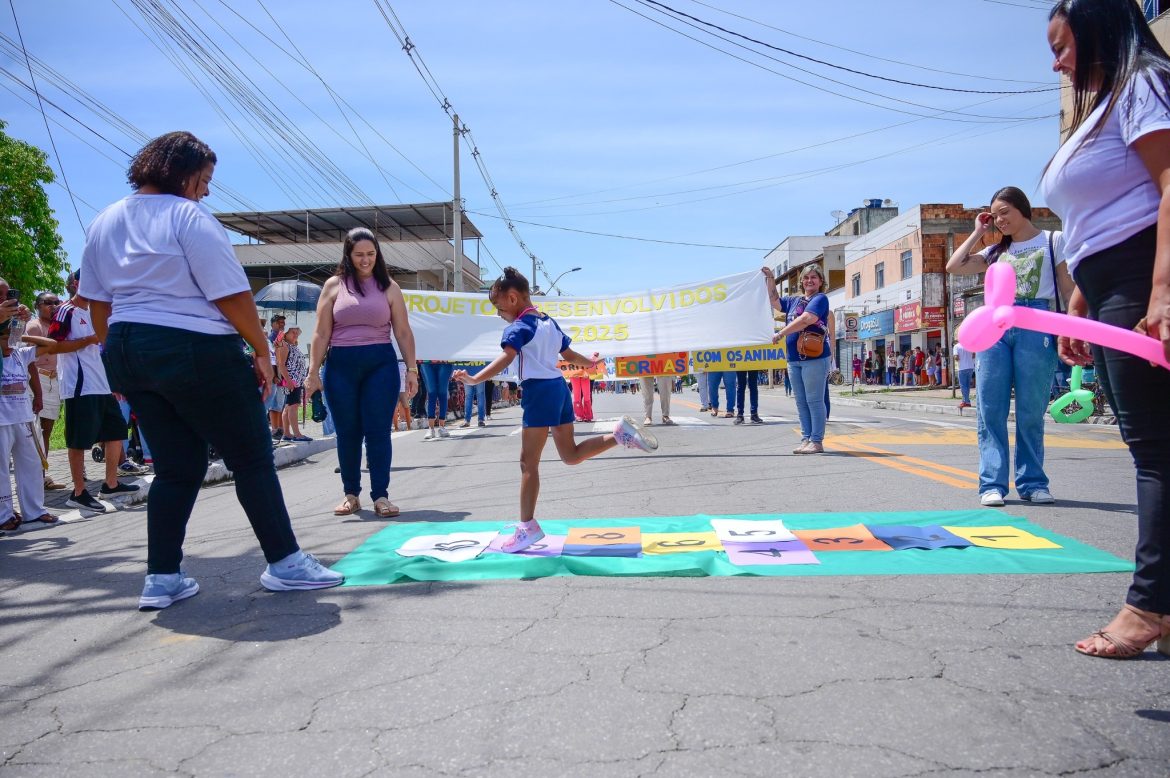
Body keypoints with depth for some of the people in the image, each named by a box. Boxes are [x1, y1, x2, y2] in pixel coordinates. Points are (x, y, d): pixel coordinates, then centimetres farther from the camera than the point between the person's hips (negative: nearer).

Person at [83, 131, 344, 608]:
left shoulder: (104, 223, 14)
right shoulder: (188, 216, -10)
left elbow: (98, 303, 16)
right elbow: (232, 296, -15)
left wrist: (119, 357, 21)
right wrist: (262, 351, -7)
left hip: (128, 353, 8)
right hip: (195, 351, -8)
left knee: (176, 466, 14)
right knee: (251, 458, 2)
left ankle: (161, 579, 13)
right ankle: (284, 563, 8)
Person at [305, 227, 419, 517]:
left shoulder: (388, 287, 7)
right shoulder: (334, 285, 6)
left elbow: (403, 332, 6)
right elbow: (321, 334, 4)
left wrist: (412, 368, 0)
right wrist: (313, 372, -1)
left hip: (380, 364, -1)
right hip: (342, 365, 1)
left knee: (378, 431, -2)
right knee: (347, 432, 7)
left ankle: (380, 496, 2)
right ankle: (351, 495, 17)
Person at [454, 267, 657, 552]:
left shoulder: (518, 327, -7)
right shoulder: (550, 322, 18)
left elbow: (506, 357, -24)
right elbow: (569, 355, 26)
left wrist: (475, 379, -35)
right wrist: (591, 363, 46)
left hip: (539, 391, -9)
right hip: (559, 388, 9)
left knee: (528, 463, -5)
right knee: (571, 454, 20)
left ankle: (528, 527, -4)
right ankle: (619, 434, 4)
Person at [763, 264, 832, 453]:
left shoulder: (820, 299, -5)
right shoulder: (794, 300, 18)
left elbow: (805, 320, -17)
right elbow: (775, 302, 32)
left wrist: (781, 334, -12)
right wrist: (770, 279, 22)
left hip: (815, 358, -8)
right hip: (794, 359, 8)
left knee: (814, 400, -6)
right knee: (801, 402, 10)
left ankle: (817, 441, -3)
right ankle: (806, 439, 15)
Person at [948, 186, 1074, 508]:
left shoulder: (1053, 241, 10)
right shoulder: (996, 250, 20)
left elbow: (1068, 288, 6)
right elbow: (954, 267, 9)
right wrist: (978, 232, 15)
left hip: (1036, 326, -3)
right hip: (993, 325, 3)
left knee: (1031, 411, -2)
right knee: (990, 409, -5)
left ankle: (1032, 482, 7)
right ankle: (993, 483, -4)